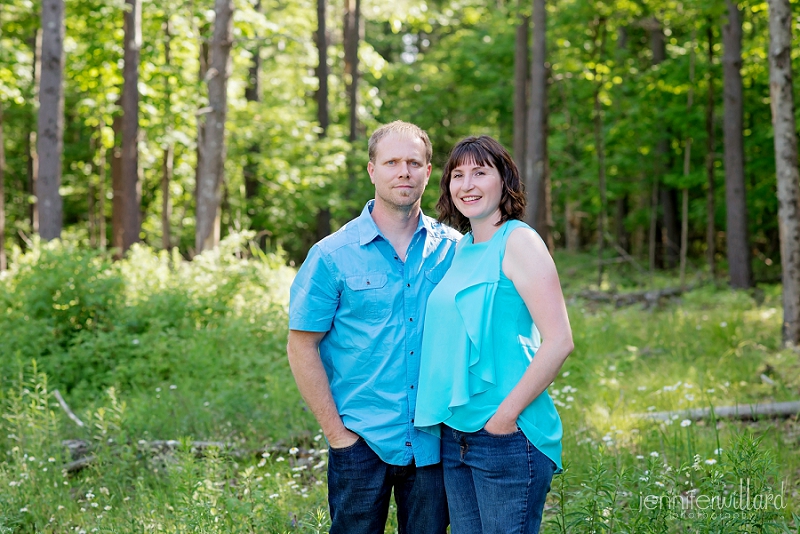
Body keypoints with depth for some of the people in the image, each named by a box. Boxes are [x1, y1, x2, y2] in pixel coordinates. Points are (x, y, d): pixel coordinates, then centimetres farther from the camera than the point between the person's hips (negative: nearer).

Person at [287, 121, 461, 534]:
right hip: (362, 442, -2)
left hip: (433, 443, 2)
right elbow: (302, 347, -3)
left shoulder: (453, 249, 4)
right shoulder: (333, 255, -4)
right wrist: (336, 432, -7)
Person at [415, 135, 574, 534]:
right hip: (454, 434, 7)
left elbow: (559, 341, -17)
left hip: (507, 437, -7)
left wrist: (507, 415, -17)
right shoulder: (460, 249, 13)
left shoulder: (518, 240, -10)